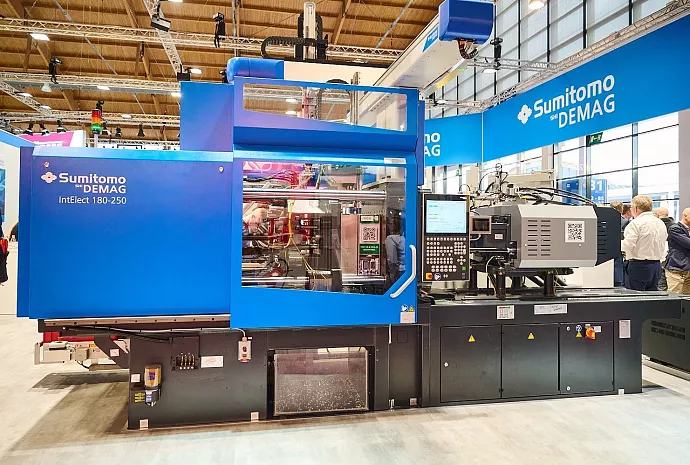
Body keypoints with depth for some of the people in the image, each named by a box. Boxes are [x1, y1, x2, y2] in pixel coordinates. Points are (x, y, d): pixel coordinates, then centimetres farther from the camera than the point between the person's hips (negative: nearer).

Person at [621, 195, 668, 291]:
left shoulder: (636, 223, -13)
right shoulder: (661, 223, 12)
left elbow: (627, 245, -18)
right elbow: (665, 247, 17)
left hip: (639, 266, -8)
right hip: (657, 266, 8)